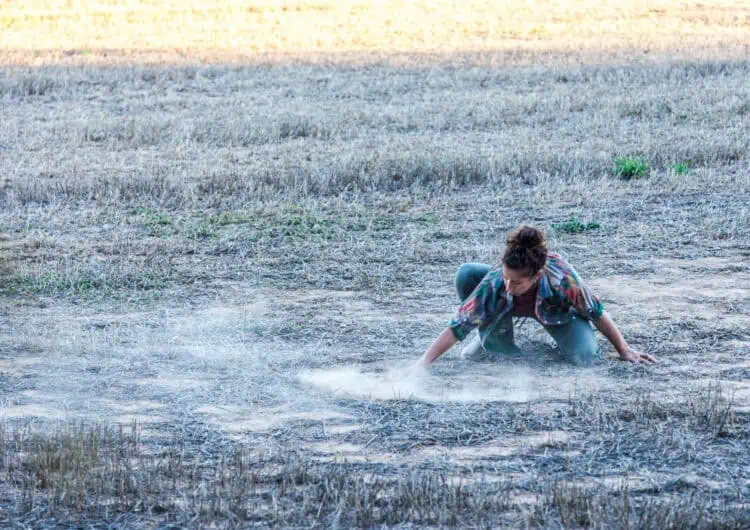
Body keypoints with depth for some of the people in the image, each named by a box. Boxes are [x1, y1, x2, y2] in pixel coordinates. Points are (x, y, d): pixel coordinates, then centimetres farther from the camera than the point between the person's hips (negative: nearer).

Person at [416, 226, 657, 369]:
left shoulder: (563, 279, -42)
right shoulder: (495, 281, -39)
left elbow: (597, 313, -25)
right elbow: (457, 327, -36)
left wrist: (624, 350, -16)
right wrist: (422, 364, -42)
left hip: (559, 310, -2)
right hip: (508, 306, 2)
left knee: (584, 357, -31)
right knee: (466, 275, -28)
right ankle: (492, 341, -3)